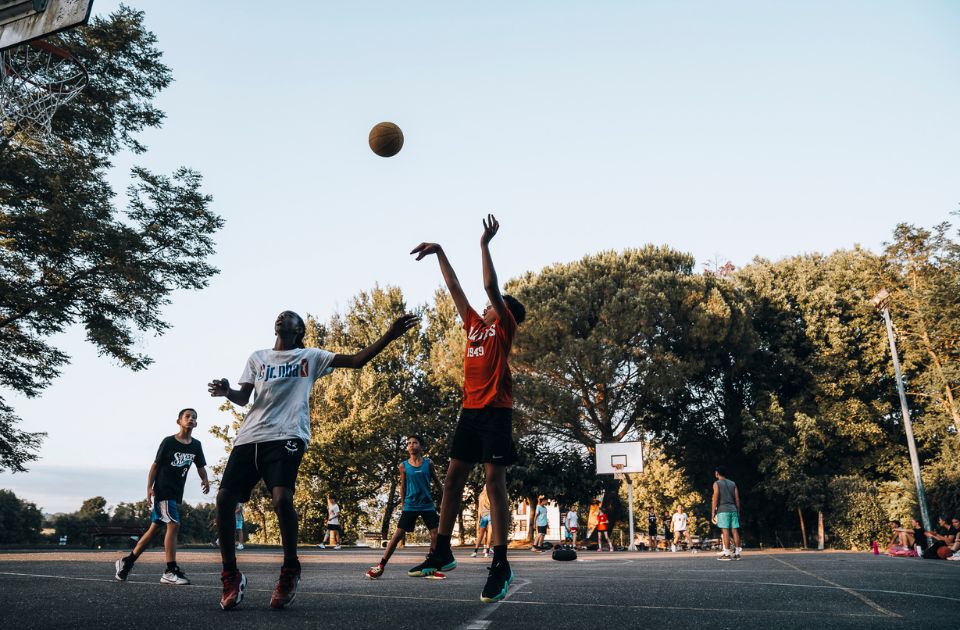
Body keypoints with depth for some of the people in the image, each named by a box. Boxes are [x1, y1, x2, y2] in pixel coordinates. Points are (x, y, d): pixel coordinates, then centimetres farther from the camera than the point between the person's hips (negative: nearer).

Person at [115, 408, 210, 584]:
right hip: (162, 490, -6)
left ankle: (126, 562, 25)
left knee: (155, 528, 11)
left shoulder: (196, 445, 5)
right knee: (174, 524, -15)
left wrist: (205, 480, -12)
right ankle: (171, 571, -13)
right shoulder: (168, 441, -8)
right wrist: (149, 487, -12)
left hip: (177, 493, 6)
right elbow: (155, 464, -6)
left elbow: (200, 466, 8)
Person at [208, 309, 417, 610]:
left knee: (282, 497, -25)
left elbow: (357, 360, 8)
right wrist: (226, 391, -8)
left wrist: (390, 335, -4)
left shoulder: (310, 356, 15)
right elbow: (243, 398, 16)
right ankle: (231, 575, 8)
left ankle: (290, 570, -4)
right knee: (224, 497, -9)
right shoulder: (257, 357, 24)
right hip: (250, 436, 4)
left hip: (287, 436, -4)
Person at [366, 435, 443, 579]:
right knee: (398, 534, -5)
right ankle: (381, 566, 2)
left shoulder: (428, 463, 1)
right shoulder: (404, 465, 1)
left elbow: (437, 482, 10)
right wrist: (403, 504, 8)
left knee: (436, 534, -5)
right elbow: (403, 486, 9)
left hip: (427, 505, 1)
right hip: (410, 506, -1)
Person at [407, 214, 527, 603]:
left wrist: (484, 244, -7)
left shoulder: (504, 327, 2)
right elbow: (454, 288, 22)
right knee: (452, 478, 7)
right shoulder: (475, 325, 19)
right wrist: (439, 252, 24)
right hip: (470, 410, 7)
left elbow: (490, 286, -10)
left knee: (494, 481, -10)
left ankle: (500, 565, -6)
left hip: (495, 411, -7)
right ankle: (442, 552, 16)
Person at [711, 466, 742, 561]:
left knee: (725, 531, -7)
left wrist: (713, 513, -5)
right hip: (733, 509, 5)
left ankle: (727, 554, -10)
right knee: (735, 530, 4)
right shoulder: (733, 484, 16)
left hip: (723, 510, -5)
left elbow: (715, 499, -7)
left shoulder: (717, 483, 1)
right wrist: (738, 512, 16)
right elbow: (737, 499, 12)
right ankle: (737, 553, 5)